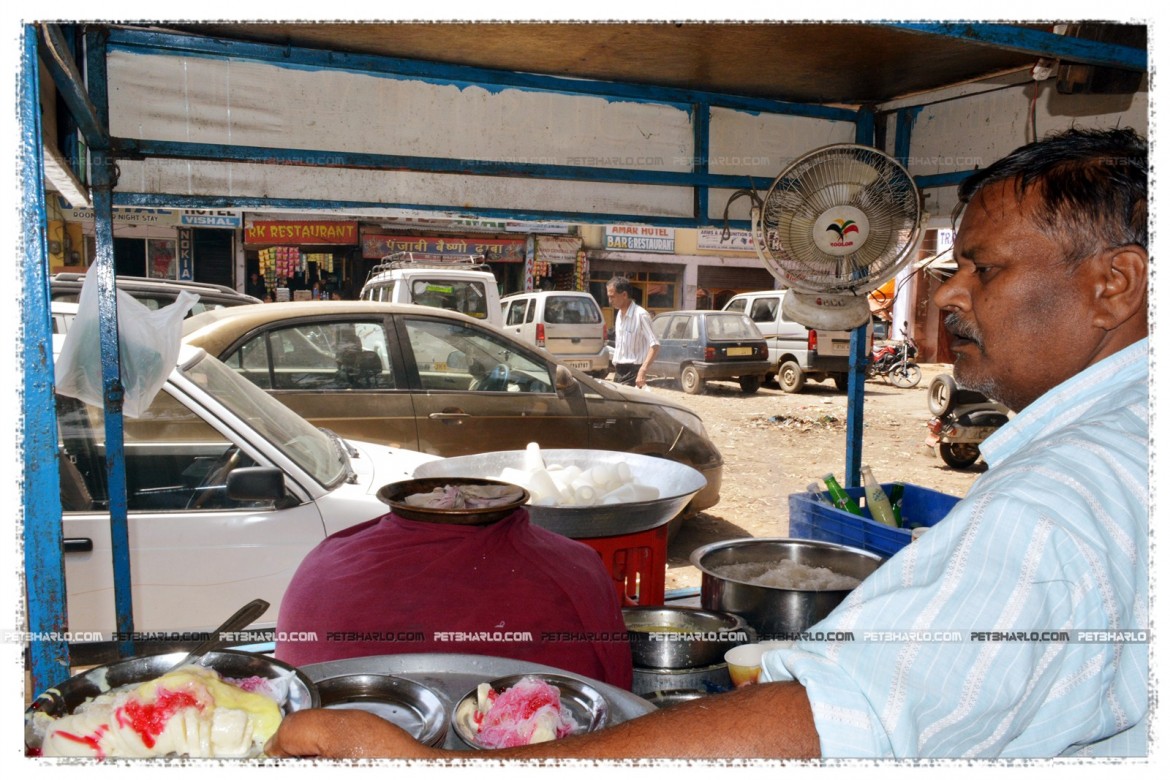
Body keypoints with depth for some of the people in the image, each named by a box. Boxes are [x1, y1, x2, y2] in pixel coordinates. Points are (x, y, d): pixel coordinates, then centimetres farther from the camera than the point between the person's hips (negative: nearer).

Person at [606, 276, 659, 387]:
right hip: (619, 371, 8)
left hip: (632, 371, -8)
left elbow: (654, 346, -21)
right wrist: (616, 367, 18)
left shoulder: (640, 315, -15)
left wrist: (642, 371, -31)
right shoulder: (619, 314, 12)